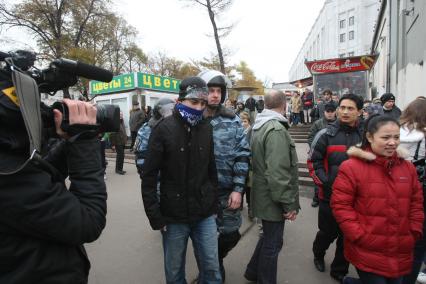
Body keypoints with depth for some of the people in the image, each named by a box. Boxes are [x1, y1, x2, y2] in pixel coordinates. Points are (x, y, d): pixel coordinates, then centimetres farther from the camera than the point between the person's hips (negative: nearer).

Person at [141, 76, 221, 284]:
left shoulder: (206, 129, 2)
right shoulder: (164, 129, -11)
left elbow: (211, 170, 8)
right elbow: (149, 177, -10)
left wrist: (214, 204, 8)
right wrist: (155, 216, -11)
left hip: (205, 214, 3)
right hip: (174, 216, -3)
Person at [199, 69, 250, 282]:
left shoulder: (232, 120, -2)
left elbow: (242, 155, -4)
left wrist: (238, 189, -8)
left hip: (228, 191, 1)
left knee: (231, 234, 11)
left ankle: (215, 260, 43)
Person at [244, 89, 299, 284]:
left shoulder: (258, 126, 8)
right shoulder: (276, 129, -23)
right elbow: (278, 173, -28)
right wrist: (289, 203, -20)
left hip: (263, 194, 10)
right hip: (272, 199, -10)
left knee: (268, 236, 26)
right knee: (272, 243, 10)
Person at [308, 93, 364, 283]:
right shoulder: (326, 134, -7)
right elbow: (313, 162, -6)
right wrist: (325, 182, -15)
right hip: (330, 195, -2)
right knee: (328, 232, 12)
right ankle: (318, 254, 45)